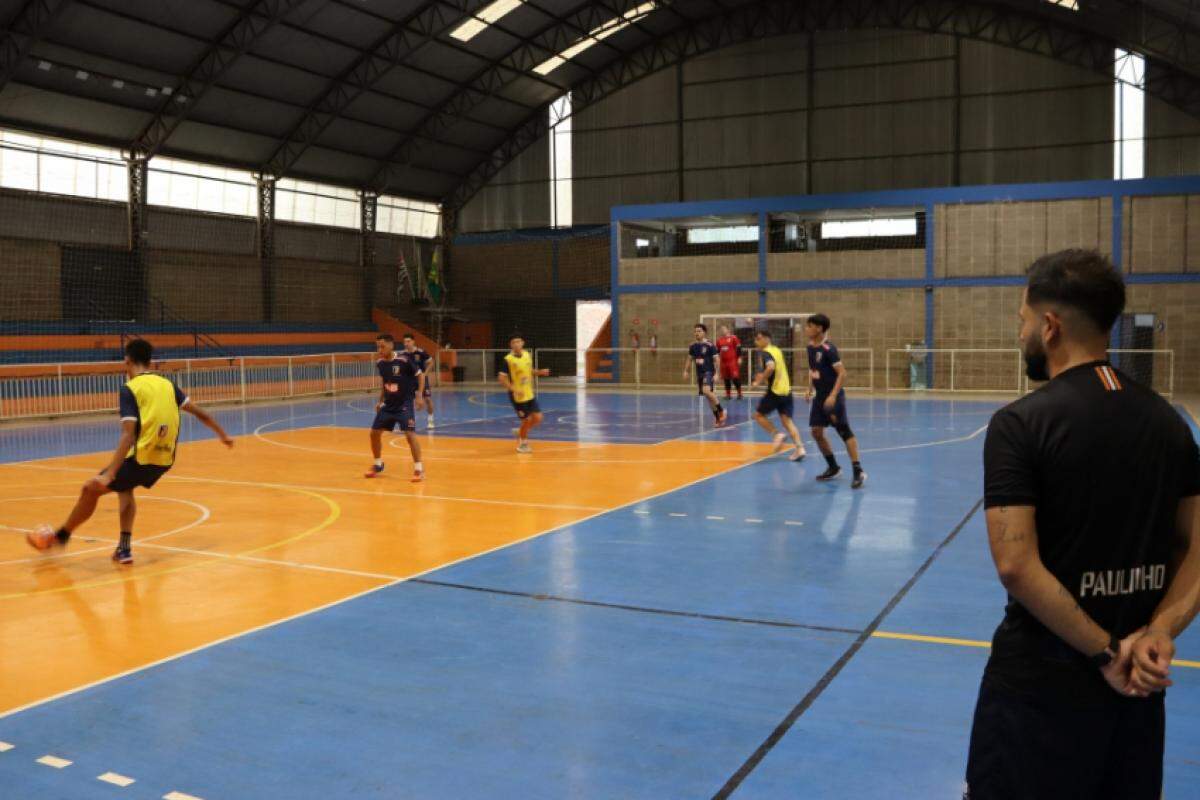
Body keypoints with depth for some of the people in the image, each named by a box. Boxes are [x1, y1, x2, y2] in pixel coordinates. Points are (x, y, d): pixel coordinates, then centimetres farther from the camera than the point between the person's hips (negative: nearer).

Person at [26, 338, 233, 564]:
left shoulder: (130, 389, -9)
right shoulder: (167, 384, 8)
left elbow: (128, 435, -20)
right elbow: (198, 412, 9)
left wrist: (110, 473, -24)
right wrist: (223, 435, 22)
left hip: (141, 459, -6)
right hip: (165, 460, 6)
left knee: (90, 489, 15)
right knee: (124, 488, 30)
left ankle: (61, 535, 33)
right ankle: (124, 548, 20)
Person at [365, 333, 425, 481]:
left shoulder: (404, 360, -19)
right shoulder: (380, 363, 0)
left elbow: (420, 375, -8)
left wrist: (419, 395, -16)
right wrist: (380, 401, 15)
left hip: (404, 404, -6)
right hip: (388, 404, 6)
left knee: (410, 434, -18)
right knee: (374, 433, 7)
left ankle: (419, 469, -8)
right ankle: (378, 465, 28)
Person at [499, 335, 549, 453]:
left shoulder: (527, 355, 1)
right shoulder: (508, 359, -17)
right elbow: (502, 378, -18)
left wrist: (540, 372, 1)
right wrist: (514, 389, -27)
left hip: (530, 394, 6)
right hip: (517, 396, -6)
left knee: (537, 418, 3)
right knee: (526, 420, 2)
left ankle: (521, 433, 30)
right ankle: (523, 443, 28)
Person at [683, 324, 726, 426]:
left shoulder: (710, 345, -10)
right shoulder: (693, 346, 7)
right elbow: (689, 359, 18)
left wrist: (717, 373, -18)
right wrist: (685, 371, 10)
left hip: (708, 372, -7)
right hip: (699, 373, 7)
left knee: (706, 391, -28)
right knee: (708, 397, 9)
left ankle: (721, 411, -11)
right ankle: (718, 418, 19)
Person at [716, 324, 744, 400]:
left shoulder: (733, 338, -5)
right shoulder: (719, 340, 11)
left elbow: (738, 348, -7)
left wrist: (739, 358, -12)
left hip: (733, 361, -5)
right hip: (724, 362, 6)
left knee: (735, 377, -8)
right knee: (726, 379, 8)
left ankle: (739, 394, 2)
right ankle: (727, 394, 16)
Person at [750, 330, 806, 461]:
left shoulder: (766, 353, -12)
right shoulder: (777, 350, 15)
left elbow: (771, 367, -31)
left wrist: (760, 380, -20)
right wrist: (764, 377, 28)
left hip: (775, 391, -8)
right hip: (786, 390, 8)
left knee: (759, 415, 10)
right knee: (787, 420, 5)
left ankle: (777, 435, -3)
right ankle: (800, 448, -7)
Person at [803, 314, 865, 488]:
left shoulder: (828, 349, -18)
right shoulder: (811, 347, 7)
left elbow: (842, 373, -20)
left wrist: (833, 395, -26)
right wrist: (810, 388, 13)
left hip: (833, 397, -8)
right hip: (820, 396, 8)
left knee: (845, 431, -8)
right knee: (816, 432, 7)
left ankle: (858, 471, -5)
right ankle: (833, 467, 22)